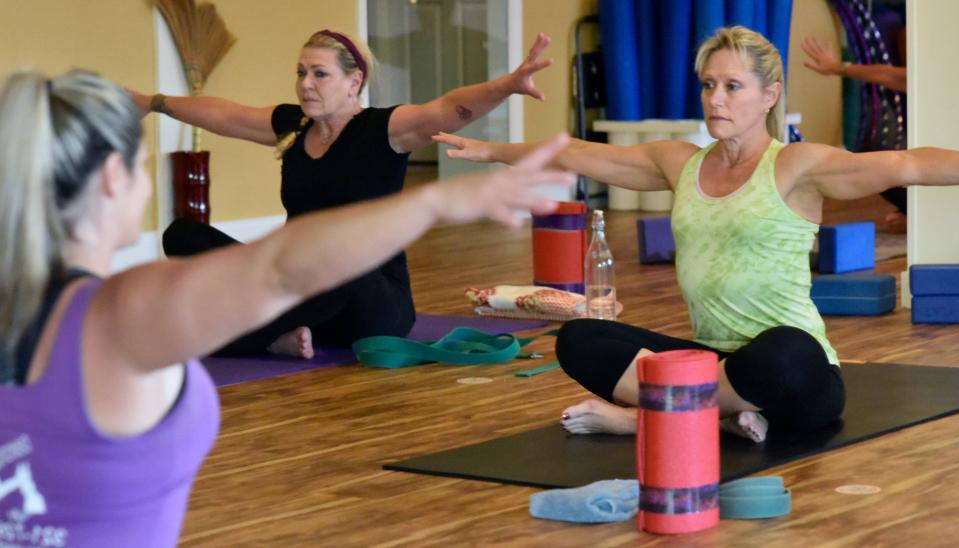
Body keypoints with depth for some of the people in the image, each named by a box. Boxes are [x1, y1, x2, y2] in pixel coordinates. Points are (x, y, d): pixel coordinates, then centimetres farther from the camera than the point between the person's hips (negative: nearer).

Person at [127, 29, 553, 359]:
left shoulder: (383, 130, -10)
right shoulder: (290, 125, 8)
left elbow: (447, 111, -29)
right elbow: (221, 115, 24)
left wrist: (507, 85, -47)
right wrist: (152, 102, 36)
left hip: (375, 305, -6)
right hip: (304, 292, 6)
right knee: (184, 235, -7)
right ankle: (276, 334, -27)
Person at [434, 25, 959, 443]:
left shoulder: (795, 167, -8)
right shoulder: (682, 163, 10)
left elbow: (905, 165, -23)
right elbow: (580, 155, 20)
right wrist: (490, 151, 26)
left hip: (795, 371, -6)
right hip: (712, 357, 6)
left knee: (778, 355, -41)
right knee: (578, 339, -9)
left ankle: (645, 416, -20)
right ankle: (717, 411, -22)